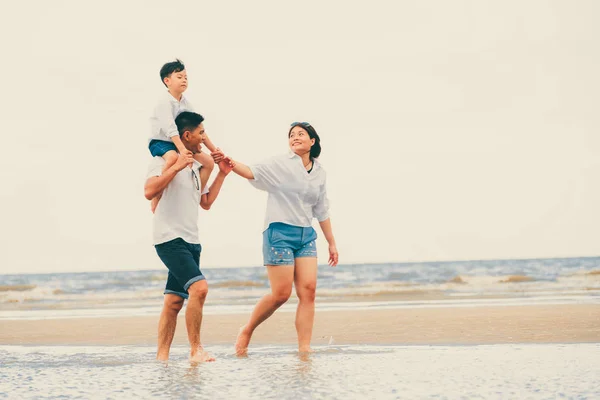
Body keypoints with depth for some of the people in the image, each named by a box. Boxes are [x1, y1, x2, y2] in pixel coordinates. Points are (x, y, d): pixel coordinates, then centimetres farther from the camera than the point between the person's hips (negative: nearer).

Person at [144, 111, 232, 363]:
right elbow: (149, 191, -21)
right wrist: (176, 167, -23)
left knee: (174, 301, 7)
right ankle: (195, 349, -17)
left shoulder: (194, 166, 20)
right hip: (170, 238, -9)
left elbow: (206, 202, 24)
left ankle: (162, 355, 10)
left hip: (191, 241, 9)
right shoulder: (164, 160, -6)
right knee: (199, 287, -22)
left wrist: (222, 174, 19)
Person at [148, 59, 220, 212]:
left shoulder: (185, 102, 7)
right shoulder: (165, 101, -18)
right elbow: (170, 128, -31)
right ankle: (157, 197, -29)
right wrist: (182, 149, -43)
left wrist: (213, 149, 4)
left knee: (209, 162, -2)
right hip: (159, 142, -8)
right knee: (173, 157, -42)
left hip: (178, 143, 8)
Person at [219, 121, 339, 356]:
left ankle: (304, 349, -5)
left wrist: (331, 243, 22)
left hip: (306, 236, 5)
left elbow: (322, 211, 21)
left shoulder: (319, 173, 13)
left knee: (308, 290, -7)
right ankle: (247, 332, 15)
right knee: (281, 294, -7)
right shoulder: (280, 164, -3)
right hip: (279, 233, -5)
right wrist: (232, 164, -39)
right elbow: (253, 173, -19)